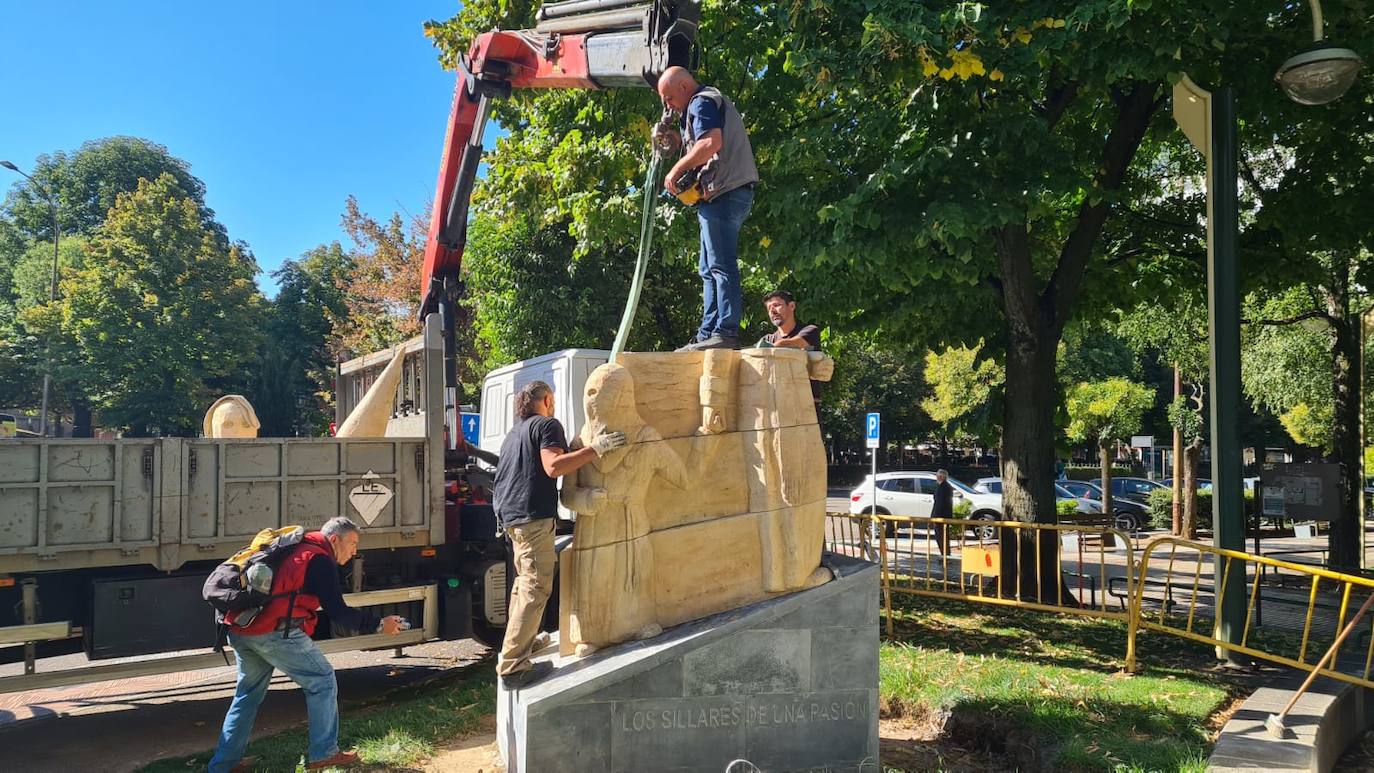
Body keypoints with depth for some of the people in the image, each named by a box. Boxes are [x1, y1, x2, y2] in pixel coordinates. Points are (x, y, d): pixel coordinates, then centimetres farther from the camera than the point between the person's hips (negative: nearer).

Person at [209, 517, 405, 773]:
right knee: (322, 681, 4)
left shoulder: (296, 550, 22)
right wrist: (379, 625, -2)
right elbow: (337, 612, -9)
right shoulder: (320, 560, -5)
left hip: (239, 630, 9)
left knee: (248, 693, 24)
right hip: (275, 632, -9)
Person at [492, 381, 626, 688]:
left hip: (510, 513, 10)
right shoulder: (547, 424, -6)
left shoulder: (515, 431, 23)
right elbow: (553, 467, -21)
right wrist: (596, 448, -23)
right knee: (535, 589, -9)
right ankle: (513, 667, -12)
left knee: (524, 582, 25)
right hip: (534, 516, -10)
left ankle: (520, 640, 38)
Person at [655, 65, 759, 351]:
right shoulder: (712, 101, 28)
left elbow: (711, 143, -22)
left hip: (723, 193, -11)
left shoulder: (702, 102, -4)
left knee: (720, 266, -14)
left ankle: (726, 332, -16)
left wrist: (677, 169, -13)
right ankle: (707, 335, 11)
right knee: (709, 270, 10)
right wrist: (675, 140, 7)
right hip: (730, 194, 11)